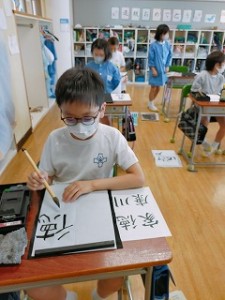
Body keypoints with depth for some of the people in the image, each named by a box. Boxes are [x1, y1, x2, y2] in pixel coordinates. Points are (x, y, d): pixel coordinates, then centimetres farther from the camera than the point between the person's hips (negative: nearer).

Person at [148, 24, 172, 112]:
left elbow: (169, 56, 10)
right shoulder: (153, 45, -13)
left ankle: (151, 102, 28)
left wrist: (167, 66, 2)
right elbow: (150, 59, -10)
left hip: (163, 70, 5)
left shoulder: (168, 44, 1)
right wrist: (153, 69, -13)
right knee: (153, 87, 4)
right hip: (155, 70, -5)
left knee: (158, 88, 12)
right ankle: (150, 104, 20)